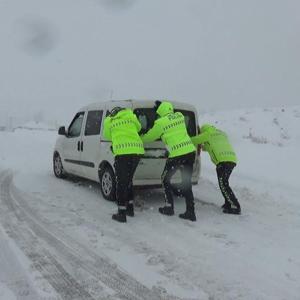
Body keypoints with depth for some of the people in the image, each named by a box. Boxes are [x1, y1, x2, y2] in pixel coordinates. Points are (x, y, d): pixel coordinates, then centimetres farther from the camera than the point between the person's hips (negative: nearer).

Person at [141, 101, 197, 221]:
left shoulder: (160, 123, -5)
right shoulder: (179, 116, 11)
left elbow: (149, 137, 7)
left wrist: (139, 138, 28)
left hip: (177, 155, -6)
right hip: (191, 151, 6)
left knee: (165, 179, 16)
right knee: (187, 183, 12)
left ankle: (169, 207, 18)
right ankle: (190, 212, 12)